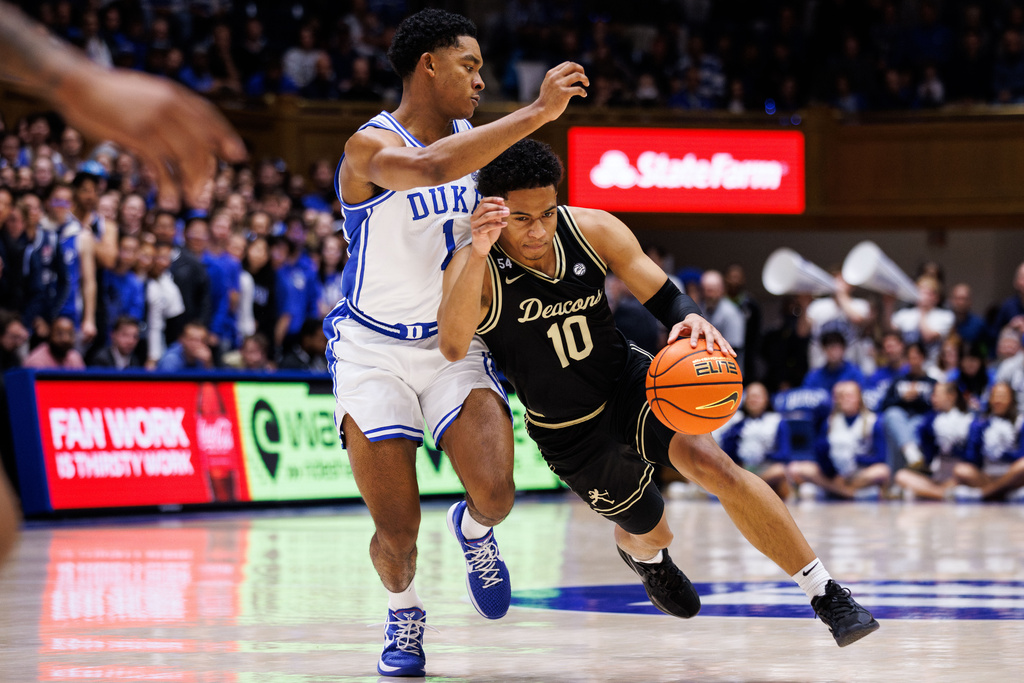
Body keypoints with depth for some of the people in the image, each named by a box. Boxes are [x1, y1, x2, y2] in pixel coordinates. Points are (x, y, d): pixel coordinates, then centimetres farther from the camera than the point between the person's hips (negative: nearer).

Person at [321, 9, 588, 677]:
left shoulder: (474, 140, 4)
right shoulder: (371, 147, -18)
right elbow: (433, 166, -42)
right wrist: (538, 112, -43)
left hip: (454, 344, 4)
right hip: (374, 351, -4)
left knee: (494, 491, -19)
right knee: (398, 533, -8)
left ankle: (473, 530, 18)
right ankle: (405, 616, 26)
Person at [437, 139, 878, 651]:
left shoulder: (593, 230, -16)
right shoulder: (477, 267, -25)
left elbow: (662, 297, -8)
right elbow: (453, 347, -43)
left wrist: (690, 321, -34)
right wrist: (478, 252, -56)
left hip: (629, 383, 1)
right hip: (568, 433, -1)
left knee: (712, 464, -26)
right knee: (651, 534, 13)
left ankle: (827, 594, -19)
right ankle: (637, 551, 56)